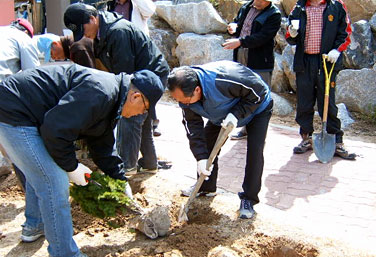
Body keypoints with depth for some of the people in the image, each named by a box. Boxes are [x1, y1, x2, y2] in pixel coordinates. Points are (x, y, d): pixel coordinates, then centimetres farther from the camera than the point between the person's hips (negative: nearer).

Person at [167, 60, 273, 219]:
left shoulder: (225, 79, -46)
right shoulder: (185, 93, -24)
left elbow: (258, 91, -33)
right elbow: (193, 125, -18)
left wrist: (236, 113, -40)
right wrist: (201, 157, -25)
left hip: (256, 107, -6)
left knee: (254, 150, -17)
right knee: (206, 144, 1)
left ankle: (248, 200, -3)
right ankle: (206, 187, 21)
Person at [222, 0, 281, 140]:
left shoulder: (274, 14, -11)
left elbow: (262, 37, -21)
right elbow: (237, 22, 25)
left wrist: (240, 41, -29)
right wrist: (234, 27, 0)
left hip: (260, 62, -7)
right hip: (240, 58, 7)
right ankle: (246, 128, 29)